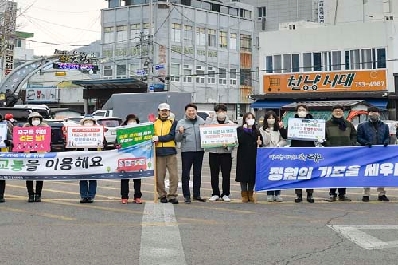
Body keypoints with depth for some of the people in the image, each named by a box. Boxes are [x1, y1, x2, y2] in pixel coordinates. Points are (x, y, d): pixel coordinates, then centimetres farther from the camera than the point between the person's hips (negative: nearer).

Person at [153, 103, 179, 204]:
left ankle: (172, 195, 6)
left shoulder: (173, 122, 8)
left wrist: (158, 138, -16)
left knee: (174, 175, -3)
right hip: (158, 152, 1)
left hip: (170, 151, -1)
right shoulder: (154, 123, 13)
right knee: (159, 176, 2)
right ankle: (162, 195, 13)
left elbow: (171, 136, -7)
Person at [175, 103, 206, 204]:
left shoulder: (201, 121, 11)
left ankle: (197, 195, 18)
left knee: (198, 173, 10)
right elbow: (177, 139, 3)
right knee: (185, 174, -1)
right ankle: (186, 196, 5)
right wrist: (180, 132, -16)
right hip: (186, 151, -3)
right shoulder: (181, 123, 4)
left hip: (199, 150, 3)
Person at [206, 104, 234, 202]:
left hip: (226, 152, -1)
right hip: (213, 151, 1)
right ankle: (215, 194, 15)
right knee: (214, 174, 5)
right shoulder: (209, 123, 6)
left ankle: (225, 194, 12)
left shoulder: (231, 124, 5)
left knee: (226, 174, 2)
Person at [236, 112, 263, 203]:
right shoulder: (240, 129, 0)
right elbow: (240, 140, -15)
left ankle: (250, 194, 15)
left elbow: (261, 141, 19)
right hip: (243, 155, -3)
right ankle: (244, 195, 6)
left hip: (253, 155, 3)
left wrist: (259, 142, -2)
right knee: (243, 175, -3)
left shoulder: (256, 131, 13)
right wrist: (245, 130, -14)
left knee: (252, 174, 4)